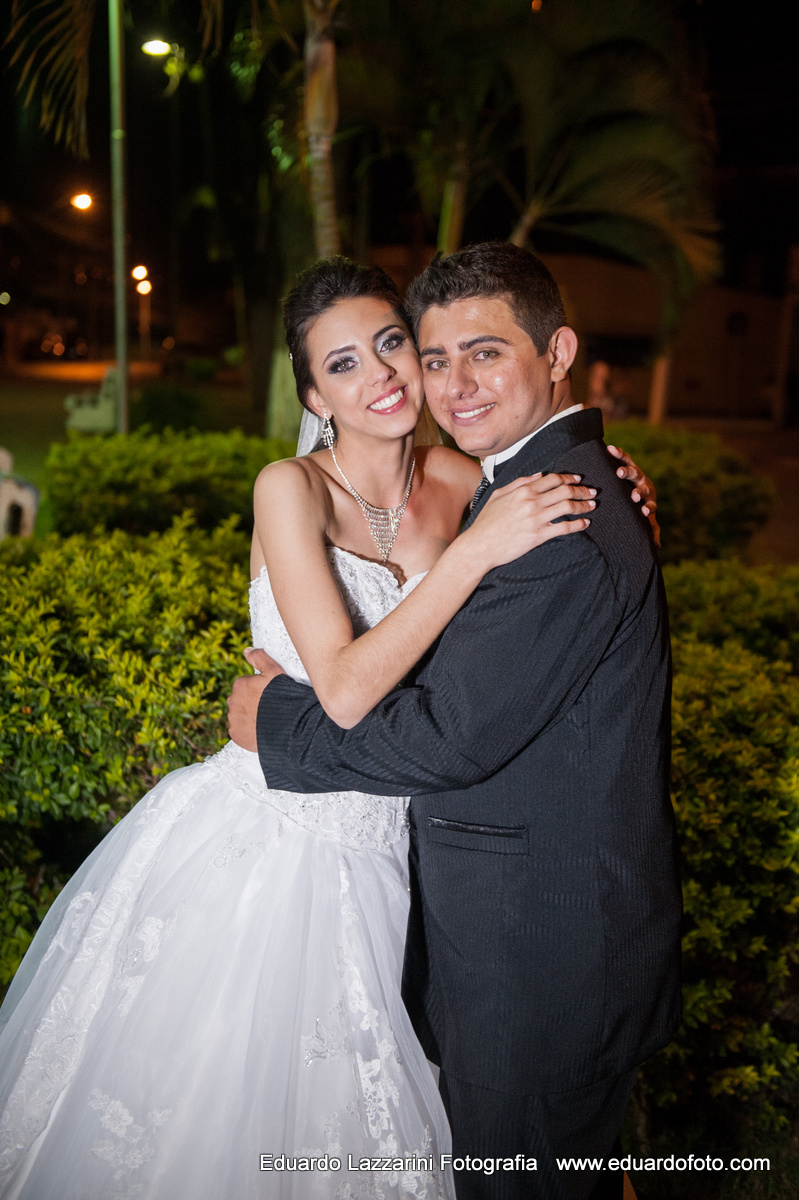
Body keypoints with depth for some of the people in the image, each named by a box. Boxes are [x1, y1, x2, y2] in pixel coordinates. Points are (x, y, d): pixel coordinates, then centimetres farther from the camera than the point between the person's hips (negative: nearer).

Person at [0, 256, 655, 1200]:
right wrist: (474, 550, -29)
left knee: (326, 1112, 23)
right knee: (204, 1101, 17)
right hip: (252, 844, -3)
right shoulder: (292, 489, -16)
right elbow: (346, 688, -26)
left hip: (368, 863, 4)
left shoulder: (461, 480, -4)